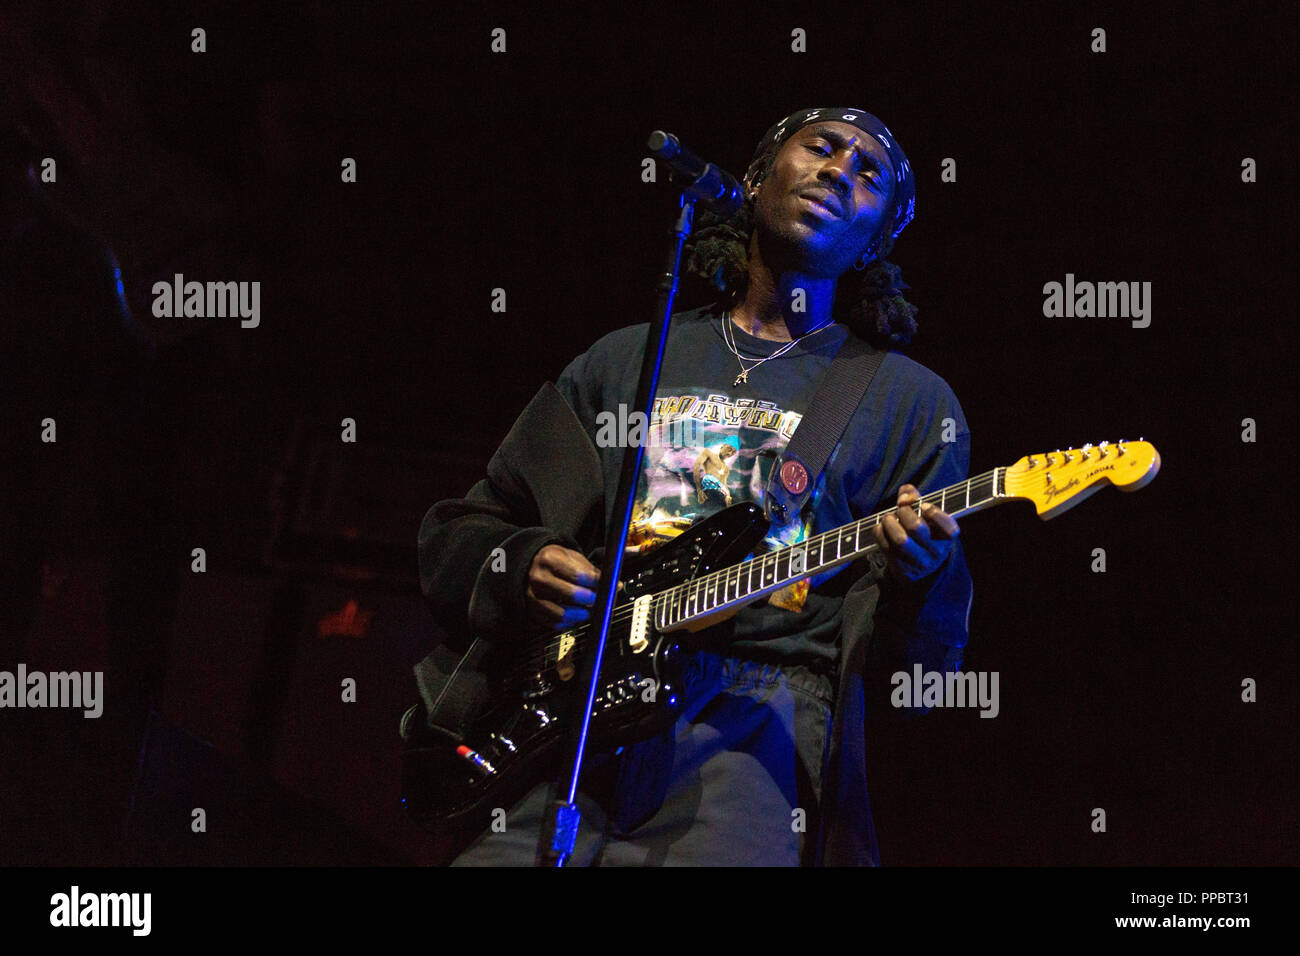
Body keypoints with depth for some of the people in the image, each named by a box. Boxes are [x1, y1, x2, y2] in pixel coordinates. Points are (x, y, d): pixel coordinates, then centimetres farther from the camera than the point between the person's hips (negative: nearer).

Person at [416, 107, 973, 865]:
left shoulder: (913, 403, 16)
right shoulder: (626, 360, 23)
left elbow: (926, 663, 9)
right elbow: (456, 534, 24)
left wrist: (920, 575, -14)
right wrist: (524, 568, 2)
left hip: (754, 714, -2)